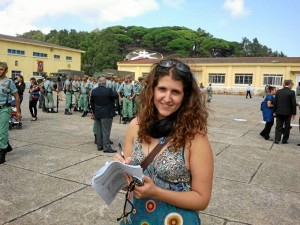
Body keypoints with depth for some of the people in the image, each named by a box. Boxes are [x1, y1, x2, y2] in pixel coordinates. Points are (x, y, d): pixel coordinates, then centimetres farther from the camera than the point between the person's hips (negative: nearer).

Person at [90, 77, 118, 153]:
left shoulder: (93, 91, 2)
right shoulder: (108, 90, -17)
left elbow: (92, 103, 10)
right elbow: (116, 96, -5)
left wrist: (93, 112, 21)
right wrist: (112, 92, 15)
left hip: (97, 114, 6)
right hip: (106, 114, -6)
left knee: (98, 130, 14)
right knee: (106, 131, -3)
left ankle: (99, 146, 22)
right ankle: (106, 147, -1)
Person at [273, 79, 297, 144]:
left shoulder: (278, 91, 1)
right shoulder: (292, 92, -11)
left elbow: (275, 102, 4)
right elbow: (293, 104, -9)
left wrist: (275, 111, 11)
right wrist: (294, 113, -1)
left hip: (279, 112, 3)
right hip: (287, 113, -3)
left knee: (278, 126, 8)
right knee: (286, 127, 10)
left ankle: (277, 140, 4)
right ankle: (284, 140, 17)